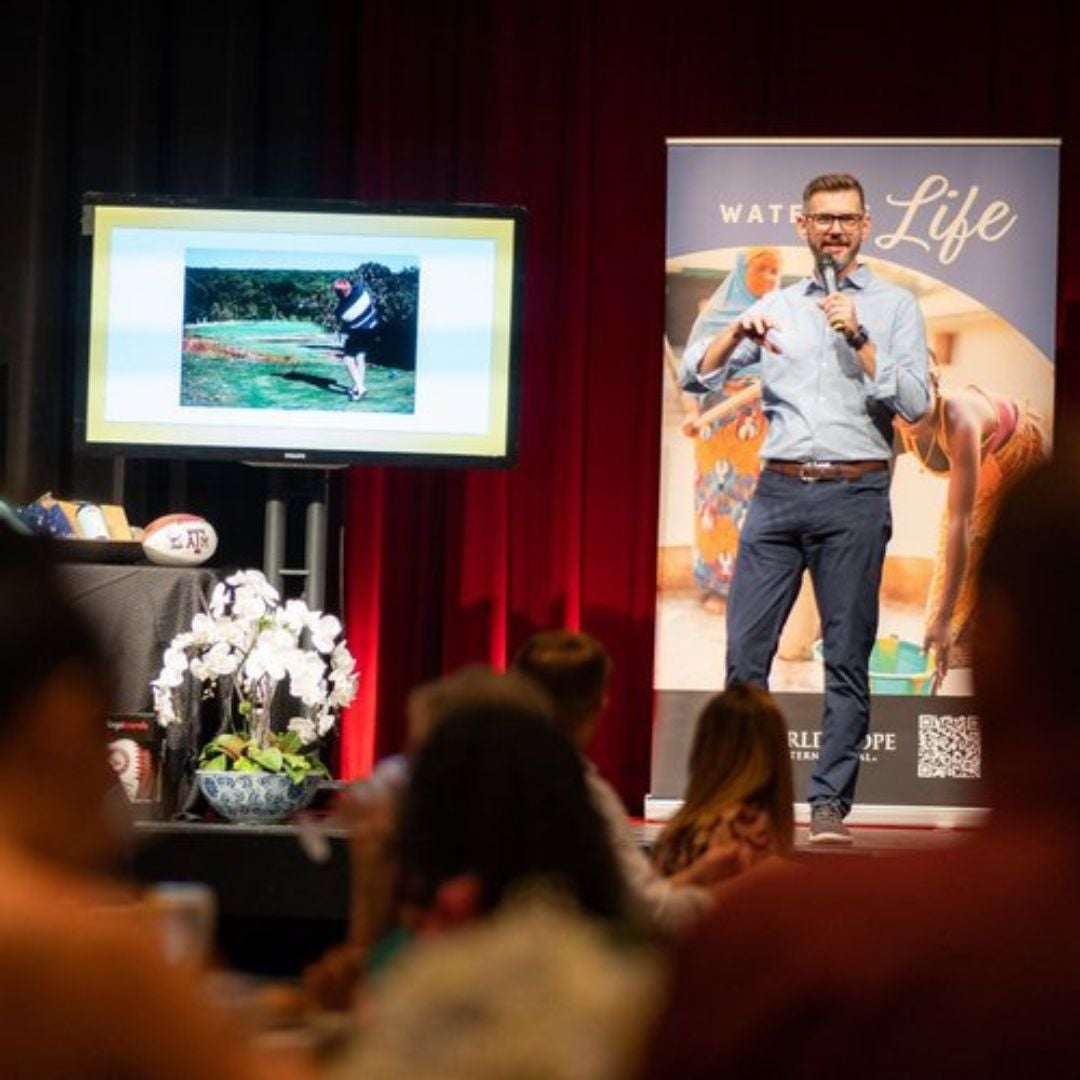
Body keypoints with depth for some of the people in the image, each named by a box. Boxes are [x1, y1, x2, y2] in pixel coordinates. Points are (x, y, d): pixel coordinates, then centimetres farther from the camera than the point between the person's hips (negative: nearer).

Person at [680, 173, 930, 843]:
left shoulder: (894, 307, 8)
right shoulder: (776, 307, 16)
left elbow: (914, 403, -4)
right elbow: (697, 374, 9)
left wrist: (858, 339, -12)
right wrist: (738, 332, -9)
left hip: (854, 496, -2)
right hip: (778, 492, 3)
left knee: (847, 659, -2)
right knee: (746, 649, -2)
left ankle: (830, 804, 1)